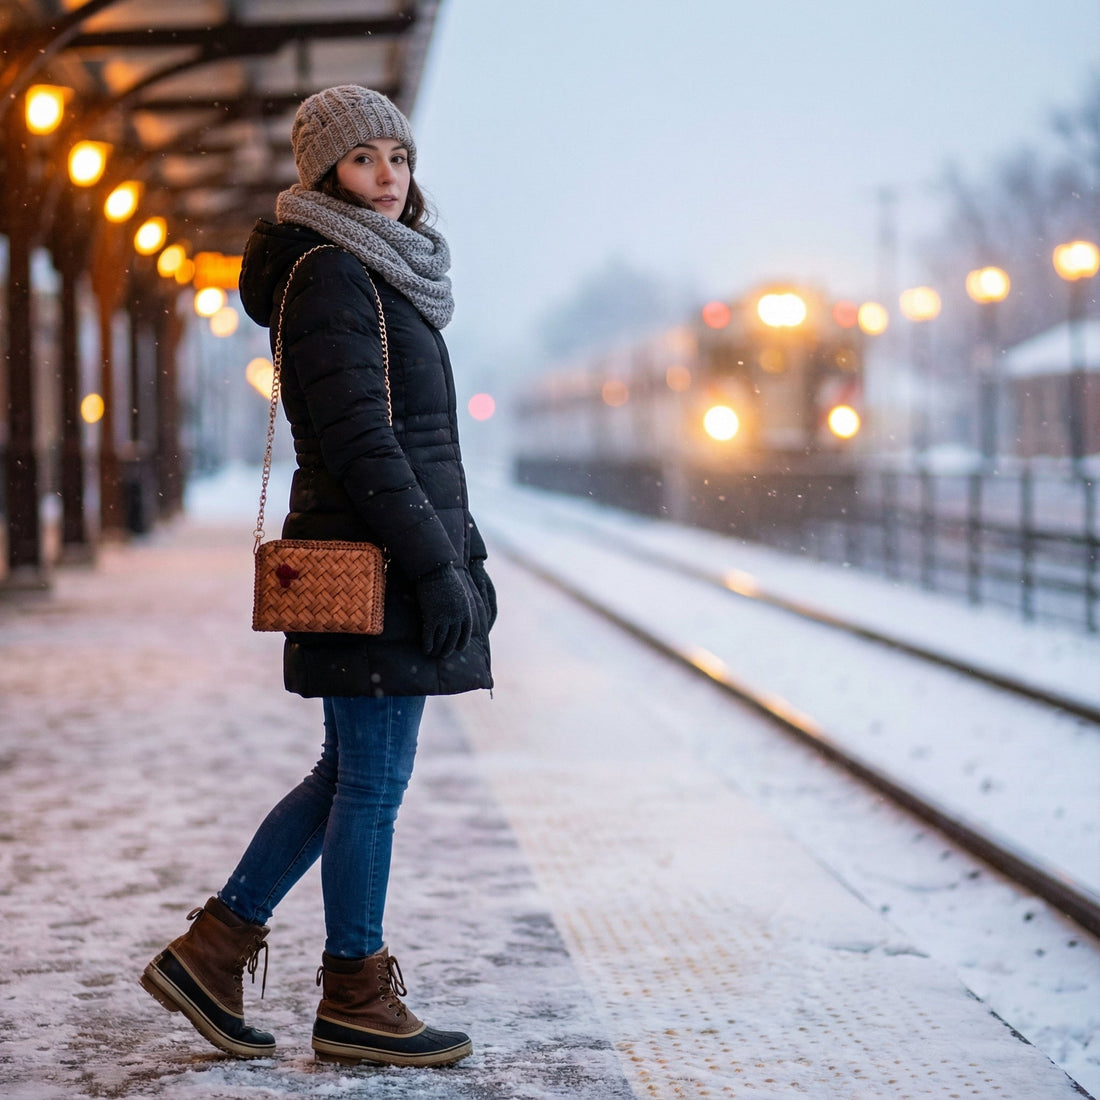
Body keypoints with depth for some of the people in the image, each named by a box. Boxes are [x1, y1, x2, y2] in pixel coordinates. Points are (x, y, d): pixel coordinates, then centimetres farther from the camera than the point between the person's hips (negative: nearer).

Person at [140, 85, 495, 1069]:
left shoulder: (383, 270, 18)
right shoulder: (330, 274, -12)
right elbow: (359, 441, -20)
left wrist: (460, 553, 19)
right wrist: (436, 565, -21)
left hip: (397, 558, 10)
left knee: (350, 777, 15)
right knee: (374, 781, -1)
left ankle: (212, 950, 20)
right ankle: (355, 1001, 10)